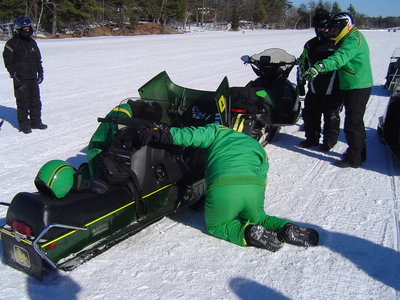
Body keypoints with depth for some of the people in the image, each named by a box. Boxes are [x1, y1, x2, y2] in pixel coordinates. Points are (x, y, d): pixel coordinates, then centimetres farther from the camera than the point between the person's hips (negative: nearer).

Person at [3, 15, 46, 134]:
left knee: (36, 101, 9)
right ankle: (24, 124, 8)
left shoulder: (32, 42, 15)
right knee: (23, 103, -3)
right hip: (20, 79, -6)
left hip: (33, 78, 6)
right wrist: (14, 74, -14)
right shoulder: (12, 43, -4)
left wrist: (40, 73, 13)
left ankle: (36, 122, 21)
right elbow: (8, 61, -5)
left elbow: (38, 59, 21)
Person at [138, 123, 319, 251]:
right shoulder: (259, 149, 34)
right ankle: (287, 229, 6)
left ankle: (249, 233, -3)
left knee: (215, 226, 24)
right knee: (256, 217, 35)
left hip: (223, 190, -4)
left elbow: (191, 136, 9)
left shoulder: (218, 131, 23)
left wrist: (161, 135, 14)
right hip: (255, 188, 4)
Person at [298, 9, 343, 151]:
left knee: (331, 117, 5)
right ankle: (312, 138, 28)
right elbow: (302, 62, 20)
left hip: (332, 91, -4)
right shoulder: (310, 45, 10)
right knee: (310, 114, 11)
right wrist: (301, 81, 15)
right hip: (314, 89, 5)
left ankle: (329, 140, 21)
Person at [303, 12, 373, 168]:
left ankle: (353, 159, 3)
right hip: (352, 87, 11)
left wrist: (319, 67, -48)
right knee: (356, 122, 19)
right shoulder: (349, 38, 16)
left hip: (357, 89, -11)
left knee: (352, 124, -6)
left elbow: (340, 58, -35)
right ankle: (359, 153, 32)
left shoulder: (353, 39, -18)